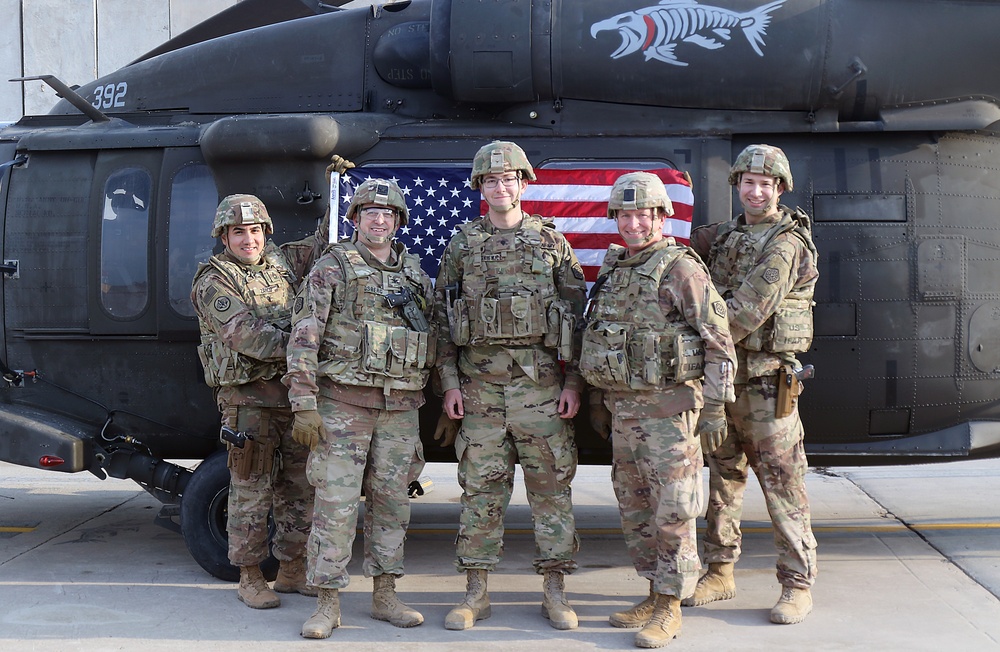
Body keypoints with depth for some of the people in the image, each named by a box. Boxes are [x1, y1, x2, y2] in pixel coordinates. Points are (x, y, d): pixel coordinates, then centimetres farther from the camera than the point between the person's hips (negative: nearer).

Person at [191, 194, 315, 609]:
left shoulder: (279, 268, 15)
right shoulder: (213, 282, -6)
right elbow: (244, 335, -19)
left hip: (294, 392, 7)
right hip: (248, 398, -6)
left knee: (299, 487, 10)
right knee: (251, 490, -1)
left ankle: (291, 571, 22)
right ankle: (250, 578, 11)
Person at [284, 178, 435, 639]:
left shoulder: (415, 273, 13)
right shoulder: (333, 267, -2)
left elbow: (433, 337, 19)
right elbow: (304, 336, -8)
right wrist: (304, 404, -15)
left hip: (400, 408, 5)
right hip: (344, 401, -4)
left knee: (391, 501, 9)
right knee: (335, 503, -4)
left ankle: (385, 596, 20)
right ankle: (328, 604, 4)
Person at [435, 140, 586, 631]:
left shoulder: (552, 242, 6)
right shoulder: (462, 245, 9)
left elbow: (577, 314, 5)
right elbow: (442, 317, 9)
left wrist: (573, 383, -3)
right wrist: (450, 382, 0)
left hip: (541, 383, -1)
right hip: (480, 383, 1)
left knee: (551, 485, 3)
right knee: (480, 488, 4)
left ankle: (555, 592, 13)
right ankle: (475, 593, 13)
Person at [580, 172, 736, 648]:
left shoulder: (682, 270, -10)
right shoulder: (613, 271, 13)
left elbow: (719, 341, -11)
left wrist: (715, 407, -14)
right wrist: (597, 398, 21)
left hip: (669, 407, -8)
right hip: (623, 408, 8)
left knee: (672, 509, -2)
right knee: (634, 506, 13)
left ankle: (670, 608, 7)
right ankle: (655, 594, 25)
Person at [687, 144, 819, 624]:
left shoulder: (786, 244, -11)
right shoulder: (725, 236, 14)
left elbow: (747, 311, -18)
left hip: (765, 380, -7)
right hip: (721, 376, 7)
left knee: (781, 482, -3)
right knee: (723, 476, 13)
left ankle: (797, 584, 6)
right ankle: (719, 572, 24)